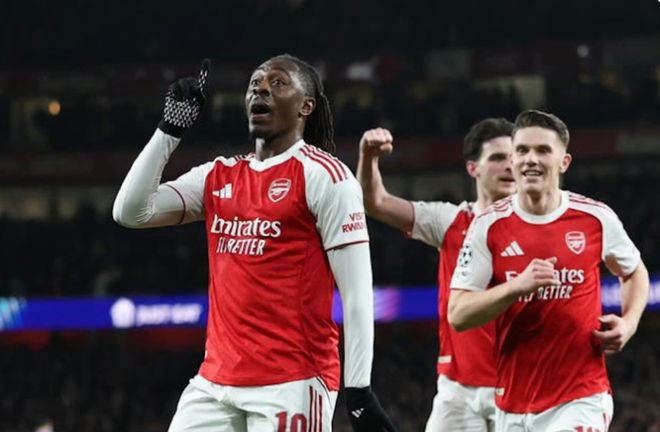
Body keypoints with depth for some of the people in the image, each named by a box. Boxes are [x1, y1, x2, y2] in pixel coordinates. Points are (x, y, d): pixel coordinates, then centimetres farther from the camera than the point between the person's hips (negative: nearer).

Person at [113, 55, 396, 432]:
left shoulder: (322, 175, -5)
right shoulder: (219, 177, 15)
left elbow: (358, 292, -9)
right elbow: (130, 212, 9)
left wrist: (359, 389, -15)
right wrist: (170, 129, 6)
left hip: (292, 383, -7)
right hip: (215, 381, 7)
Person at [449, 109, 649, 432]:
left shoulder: (596, 218, -1)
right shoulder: (489, 226, -2)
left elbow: (634, 272, 20)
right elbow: (458, 314, -7)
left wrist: (629, 322, 2)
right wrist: (518, 287, -21)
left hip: (581, 400, -2)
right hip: (513, 405, 2)